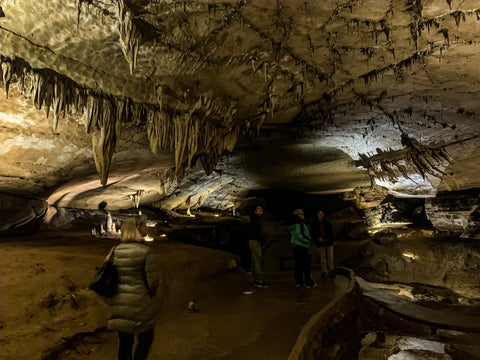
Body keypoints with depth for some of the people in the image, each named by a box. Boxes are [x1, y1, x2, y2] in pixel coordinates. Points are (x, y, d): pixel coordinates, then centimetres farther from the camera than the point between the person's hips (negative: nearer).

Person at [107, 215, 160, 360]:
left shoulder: (115, 250, -1)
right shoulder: (145, 251, -17)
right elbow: (152, 279, -15)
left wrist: (117, 292, 16)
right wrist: (150, 296, 4)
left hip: (119, 303, 5)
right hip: (139, 301, -5)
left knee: (124, 340, 20)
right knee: (145, 337, 15)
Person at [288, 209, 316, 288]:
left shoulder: (293, 224, 14)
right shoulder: (299, 224, -15)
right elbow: (298, 235, -23)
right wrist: (307, 241, -16)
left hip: (295, 246, 9)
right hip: (301, 246, -9)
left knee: (298, 264, 11)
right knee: (306, 264, -3)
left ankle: (298, 282, 15)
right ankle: (308, 282, 1)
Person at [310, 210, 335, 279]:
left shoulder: (327, 223, 1)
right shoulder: (314, 224, -2)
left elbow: (331, 232, 4)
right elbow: (313, 234, 2)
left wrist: (327, 239, -9)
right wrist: (318, 238, -13)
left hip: (328, 242, 1)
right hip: (320, 243, -1)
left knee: (330, 256, 3)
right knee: (322, 257, 2)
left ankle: (331, 271, 17)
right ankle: (324, 272, 12)